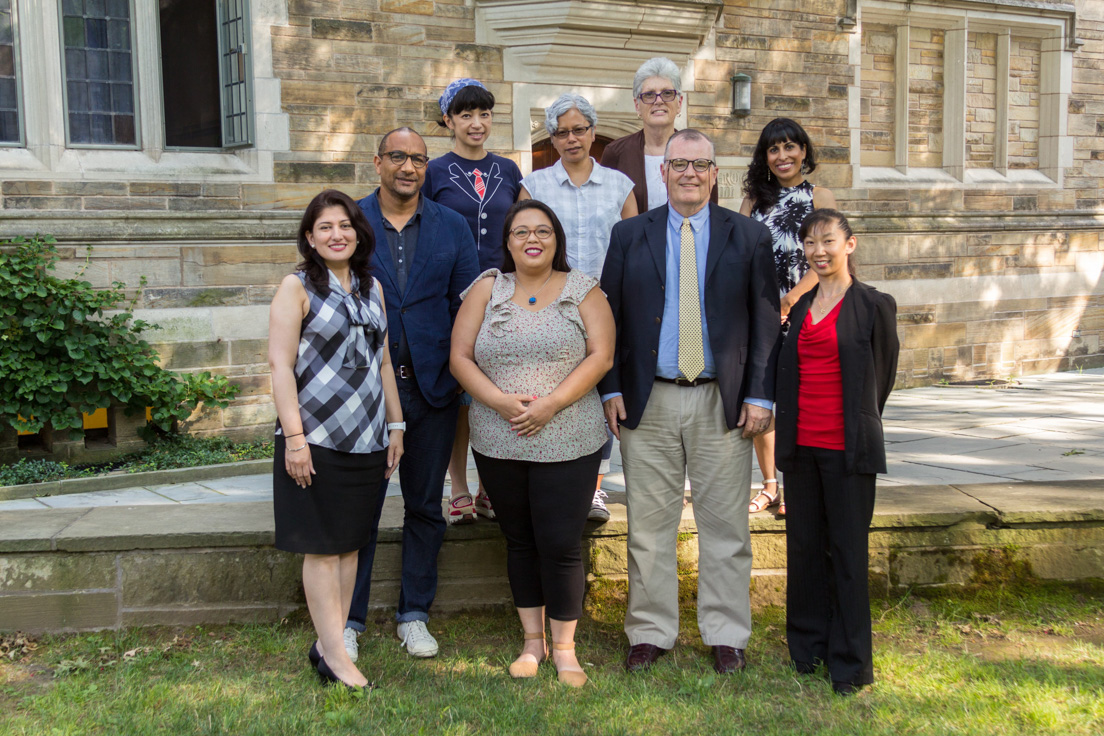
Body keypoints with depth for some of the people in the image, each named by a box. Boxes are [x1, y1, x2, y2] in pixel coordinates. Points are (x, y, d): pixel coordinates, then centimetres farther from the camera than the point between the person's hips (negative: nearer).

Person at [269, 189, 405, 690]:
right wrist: (293, 437, -17)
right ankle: (335, 656, 7)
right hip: (316, 438, -6)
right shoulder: (297, 287, -4)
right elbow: (281, 365, -10)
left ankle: (327, 644, 21)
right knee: (322, 547, 0)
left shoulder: (372, 288, 13)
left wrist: (396, 425, 14)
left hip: (366, 438, 6)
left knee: (350, 543, 10)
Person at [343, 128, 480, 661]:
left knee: (425, 506, 11)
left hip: (432, 386, 2)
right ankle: (348, 621, 15)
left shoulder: (452, 227, 6)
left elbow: (467, 307, 6)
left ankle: (414, 614, 25)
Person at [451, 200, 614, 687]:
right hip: (498, 443, 2)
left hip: (567, 443, -2)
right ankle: (532, 640, 28)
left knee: (561, 543, -2)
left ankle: (564, 648, 14)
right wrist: (500, 401, -14)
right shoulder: (488, 289, 6)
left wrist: (551, 404, -17)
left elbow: (601, 356, -6)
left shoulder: (582, 290, 3)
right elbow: (460, 358, 1)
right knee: (520, 540, 13)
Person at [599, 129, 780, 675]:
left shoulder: (749, 236, 5)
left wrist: (759, 394, -4)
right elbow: (607, 316, 7)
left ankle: (725, 635, 21)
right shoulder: (628, 236, 7)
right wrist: (611, 389, -1)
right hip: (647, 403, 1)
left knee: (724, 526, 7)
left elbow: (766, 322, 3)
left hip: (723, 402, 0)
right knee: (648, 525, 7)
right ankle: (650, 633, 20)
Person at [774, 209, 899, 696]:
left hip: (847, 447, -5)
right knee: (804, 546, 11)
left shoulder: (874, 305, -4)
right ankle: (808, 647, 26)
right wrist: (789, 434, 12)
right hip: (801, 444, 5)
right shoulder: (801, 306, 11)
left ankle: (850, 662, 13)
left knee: (848, 550, 2)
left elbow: (882, 377, 3)